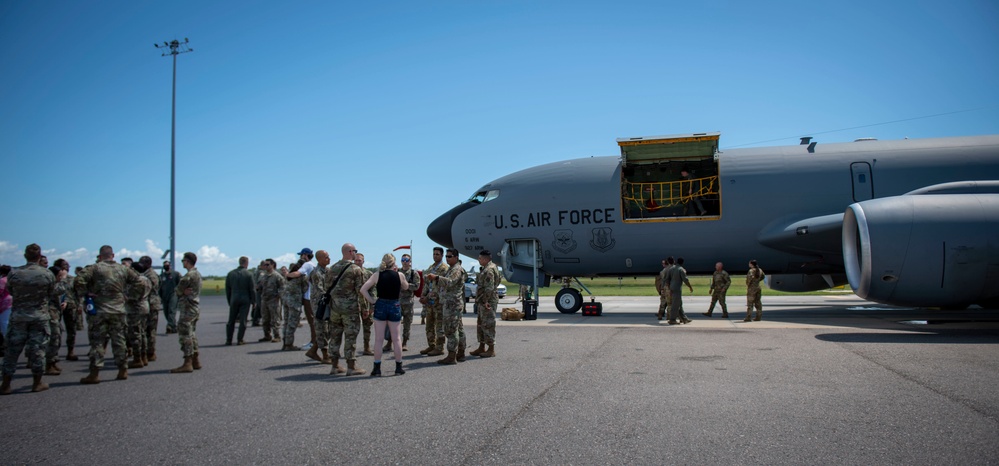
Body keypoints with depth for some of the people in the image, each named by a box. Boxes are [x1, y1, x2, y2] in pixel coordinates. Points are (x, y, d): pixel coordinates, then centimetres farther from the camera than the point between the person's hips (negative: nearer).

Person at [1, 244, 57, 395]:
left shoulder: (14, 273, -6)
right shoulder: (47, 274, -9)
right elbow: (53, 295, 0)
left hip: (18, 316, 1)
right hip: (39, 317, -1)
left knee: (12, 350, 8)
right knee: (37, 349, 6)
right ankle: (37, 383, 14)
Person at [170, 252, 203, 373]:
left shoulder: (189, 275, -16)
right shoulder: (197, 274, 16)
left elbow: (177, 290, -14)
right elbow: (178, 290, 13)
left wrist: (182, 292, 4)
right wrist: (184, 291, -6)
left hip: (188, 309, -10)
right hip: (195, 308, 10)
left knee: (185, 335, -8)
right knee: (191, 335, 15)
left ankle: (187, 364, -8)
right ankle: (195, 361, 19)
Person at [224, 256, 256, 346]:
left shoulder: (230, 273, 4)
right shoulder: (249, 274, -7)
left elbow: (227, 289, 7)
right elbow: (252, 289, -6)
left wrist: (229, 301, 14)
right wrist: (253, 300, 4)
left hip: (234, 299, 3)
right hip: (245, 300, -3)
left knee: (231, 321, 10)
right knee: (243, 320, 2)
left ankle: (229, 340, 11)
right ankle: (240, 340, 2)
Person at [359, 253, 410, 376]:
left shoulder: (377, 275, -3)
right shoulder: (399, 275, -4)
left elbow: (363, 289, -9)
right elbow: (406, 287, 15)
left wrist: (371, 300, -1)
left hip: (380, 306, 0)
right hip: (395, 306, 0)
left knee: (378, 339, 6)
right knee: (396, 338, 10)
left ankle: (377, 368, 7)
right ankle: (399, 367, 15)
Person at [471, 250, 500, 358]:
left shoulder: (489, 270, -18)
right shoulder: (486, 269, 17)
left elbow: (489, 288, -24)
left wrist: (486, 301, -23)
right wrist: (479, 301, 20)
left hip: (488, 302, -11)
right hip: (483, 302, 11)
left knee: (488, 325, -5)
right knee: (481, 324, 16)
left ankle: (491, 350, 2)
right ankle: (481, 348, 24)